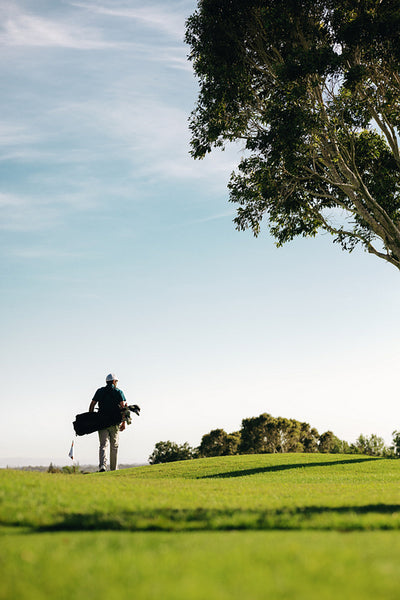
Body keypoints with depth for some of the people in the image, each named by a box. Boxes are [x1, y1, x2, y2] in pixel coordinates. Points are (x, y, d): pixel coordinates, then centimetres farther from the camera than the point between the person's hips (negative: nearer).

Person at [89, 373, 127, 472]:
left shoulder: (100, 391, 11)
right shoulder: (118, 392, 4)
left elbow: (92, 405, 5)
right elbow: (123, 407, -7)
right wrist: (123, 422, -5)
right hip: (114, 423, -1)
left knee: (103, 445, -3)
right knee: (114, 447, 11)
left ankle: (102, 466, -25)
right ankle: (113, 469, 15)